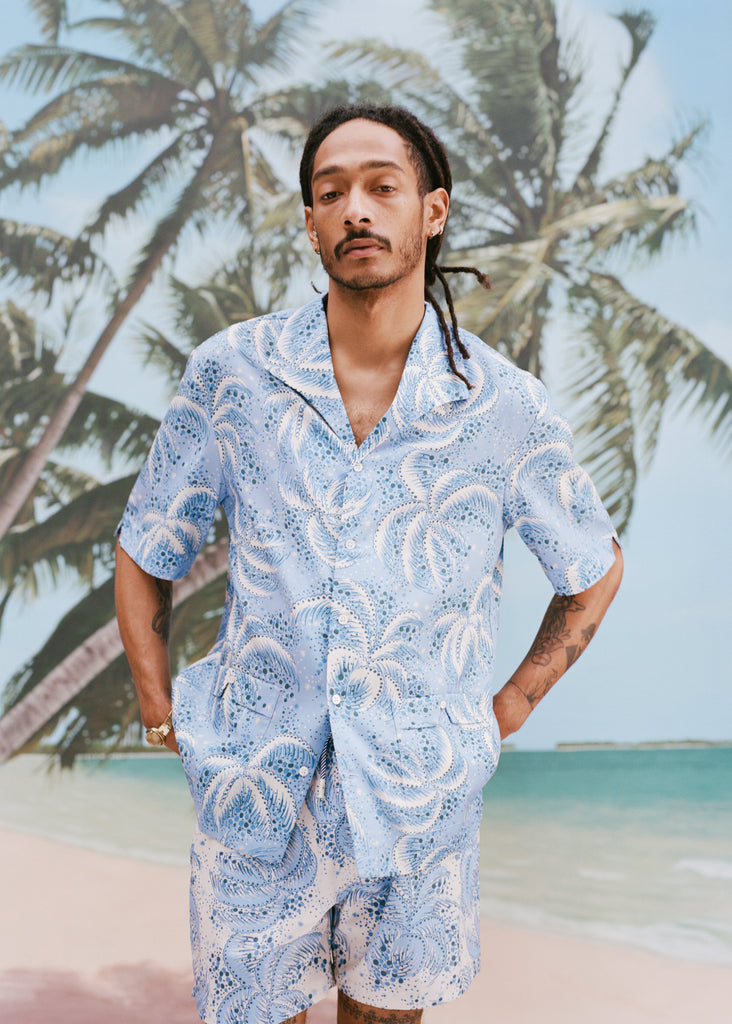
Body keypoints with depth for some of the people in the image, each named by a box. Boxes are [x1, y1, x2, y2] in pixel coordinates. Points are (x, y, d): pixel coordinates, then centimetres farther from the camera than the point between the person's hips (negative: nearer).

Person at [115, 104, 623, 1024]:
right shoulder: (228, 373, -9)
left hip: (422, 803, 0)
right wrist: (164, 716, 1)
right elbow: (144, 555, 4)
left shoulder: (505, 407, -10)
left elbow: (595, 569, 7)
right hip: (255, 801, 0)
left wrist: (509, 708, 3)